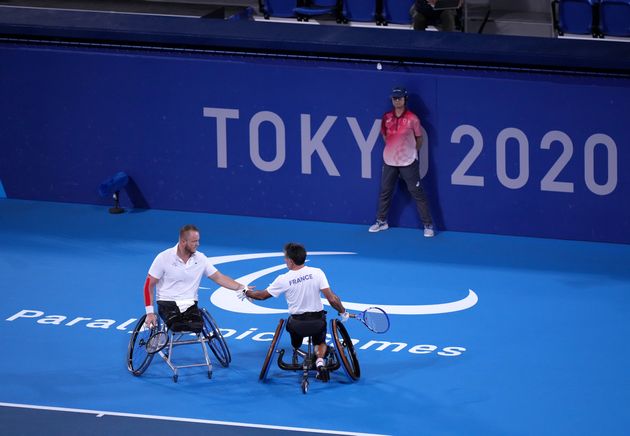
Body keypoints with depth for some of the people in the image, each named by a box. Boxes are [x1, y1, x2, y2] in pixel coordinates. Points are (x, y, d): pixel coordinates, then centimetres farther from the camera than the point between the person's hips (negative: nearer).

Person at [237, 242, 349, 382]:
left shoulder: (283, 280, -11)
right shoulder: (317, 273, -12)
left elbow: (263, 295, 4)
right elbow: (332, 299, -14)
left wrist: (246, 293, 23)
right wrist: (343, 312, 3)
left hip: (296, 325, 1)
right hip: (318, 322, -1)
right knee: (320, 343, 26)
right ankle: (320, 361, -1)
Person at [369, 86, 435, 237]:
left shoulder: (412, 118, -9)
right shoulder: (386, 118, 2)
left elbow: (419, 139, 2)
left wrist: (412, 152, 4)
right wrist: (393, 148, 12)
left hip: (408, 162, -4)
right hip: (389, 161, 4)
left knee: (417, 192, -3)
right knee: (385, 191, 12)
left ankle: (428, 225, 1)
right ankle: (381, 221, 27)